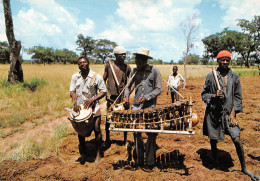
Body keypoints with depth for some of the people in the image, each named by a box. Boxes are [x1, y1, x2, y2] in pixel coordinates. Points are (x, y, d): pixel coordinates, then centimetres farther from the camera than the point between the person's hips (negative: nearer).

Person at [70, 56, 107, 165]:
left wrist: (92, 99, -17)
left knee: (97, 130, 0)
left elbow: (103, 91, -3)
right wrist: (73, 95, -19)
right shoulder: (75, 77, 5)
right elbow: (71, 91, 6)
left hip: (93, 109, -3)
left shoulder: (96, 77, -5)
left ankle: (98, 153, 20)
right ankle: (83, 154, 30)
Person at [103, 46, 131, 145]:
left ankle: (125, 140, 18)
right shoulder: (108, 65, 2)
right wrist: (106, 92, -3)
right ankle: (107, 139, 25)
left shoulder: (127, 67, 3)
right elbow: (104, 79, 8)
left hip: (123, 97, 0)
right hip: (111, 96, 0)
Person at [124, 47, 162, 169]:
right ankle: (139, 159, 19)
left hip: (150, 107, -3)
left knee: (152, 134, 0)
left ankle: (150, 161, 14)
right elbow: (128, 86, 18)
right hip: (136, 106, 3)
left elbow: (159, 89, -2)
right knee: (136, 132, 3)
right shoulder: (134, 71, 8)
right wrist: (126, 95, -2)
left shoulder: (154, 70, -2)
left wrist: (146, 97, -14)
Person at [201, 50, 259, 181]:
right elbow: (204, 94, 6)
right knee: (213, 140, 9)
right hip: (214, 112, -1)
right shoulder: (211, 76, 0)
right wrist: (214, 95, -15)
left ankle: (244, 168, 15)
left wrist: (233, 114, -3)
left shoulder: (234, 77, 6)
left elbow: (237, 97, 6)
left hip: (229, 112, 1)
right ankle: (215, 163, 33)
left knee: (237, 140, -5)